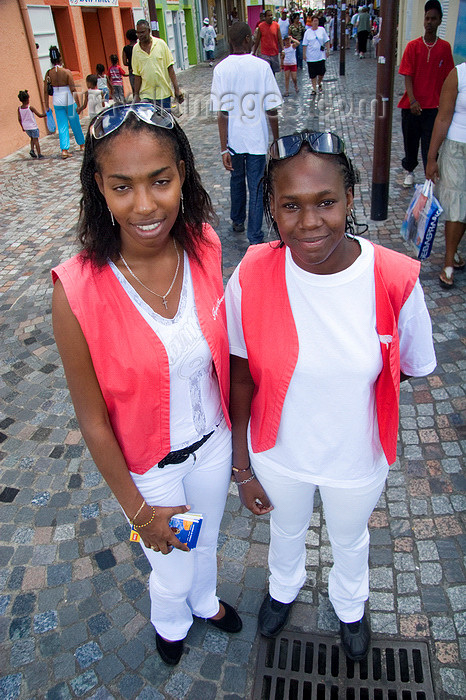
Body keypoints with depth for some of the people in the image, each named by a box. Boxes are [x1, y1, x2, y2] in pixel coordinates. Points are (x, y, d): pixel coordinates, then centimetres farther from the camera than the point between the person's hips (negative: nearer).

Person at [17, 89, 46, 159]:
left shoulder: (19, 109, -1)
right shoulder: (30, 107, -15)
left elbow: (19, 119, 4)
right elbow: (39, 115, -13)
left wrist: (22, 127, 17)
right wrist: (46, 114, 2)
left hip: (26, 127, 5)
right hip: (33, 127, -5)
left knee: (32, 138, 23)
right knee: (36, 140, 4)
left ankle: (32, 150, 5)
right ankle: (39, 154, 4)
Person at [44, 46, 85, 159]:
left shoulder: (48, 73, -1)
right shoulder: (66, 72, -11)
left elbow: (46, 91, 1)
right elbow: (73, 89, -14)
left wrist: (46, 106, 10)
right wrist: (78, 104, -7)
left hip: (57, 102, 3)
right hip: (69, 100, -2)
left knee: (62, 126, 6)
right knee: (75, 123, 15)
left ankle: (64, 149, -4)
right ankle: (82, 144, 31)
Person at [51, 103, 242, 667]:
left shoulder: (204, 246, -17)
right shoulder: (77, 291, -30)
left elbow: (221, 350, -2)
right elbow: (92, 418, -18)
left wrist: (236, 431, 8)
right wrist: (138, 509, -8)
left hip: (213, 442, 4)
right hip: (149, 467, -3)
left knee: (205, 541, 32)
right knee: (173, 574, 25)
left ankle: (205, 600, 69)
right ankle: (171, 622, 64)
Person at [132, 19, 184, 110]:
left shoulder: (160, 44, 1)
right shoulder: (136, 49, 5)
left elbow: (170, 68, 1)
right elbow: (137, 75, 8)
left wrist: (176, 89, -5)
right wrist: (136, 94, 5)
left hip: (164, 92, -1)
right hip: (146, 94, 1)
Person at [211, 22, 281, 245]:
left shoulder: (221, 69, -7)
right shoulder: (262, 67, -9)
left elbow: (221, 113, -10)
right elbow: (271, 110, -7)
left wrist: (224, 148, -8)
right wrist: (276, 139, 5)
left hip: (233, 139, 2)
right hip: (257, 140, -2)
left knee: (237, 180, 23)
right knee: (256, 187, 4)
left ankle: (237, 221, 41)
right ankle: (255, 239, 5)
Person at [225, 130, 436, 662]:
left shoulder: (395, 280, -26)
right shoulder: (252, 277, -24)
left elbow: (407, 369, -8)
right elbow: (241, 377, -14)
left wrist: (347, 392, -11)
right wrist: (242, 467, -6)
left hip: (357, 460, 0)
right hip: (278, 455, 0)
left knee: (349, 539, 31)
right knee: (286, 530, 32)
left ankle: (350, 607, 68)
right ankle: (284, 587, 69)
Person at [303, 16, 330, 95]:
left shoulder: (322, 30, 6)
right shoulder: (308, 32, 2)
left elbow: (327, 41, 9)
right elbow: (305, 44, 3)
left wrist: (328, 50, 2)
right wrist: (304, 54, -2)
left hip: (321, 55, 1)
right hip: (311, 56, -1)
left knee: (321, 72, -3)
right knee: (312, 74, 0)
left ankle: (319, 84, 26)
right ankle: (314, 89, 12)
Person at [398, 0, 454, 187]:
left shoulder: (444, 47, 3)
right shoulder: (413, 46, -1)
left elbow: (446, 77, 7)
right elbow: (407, 76, -6)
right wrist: (412, 100, -18)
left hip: (433, 105, 0)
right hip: (412, 105, 0)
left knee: (430, 144, -4)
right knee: (410, 141, 13)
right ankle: (409, 171, 33)